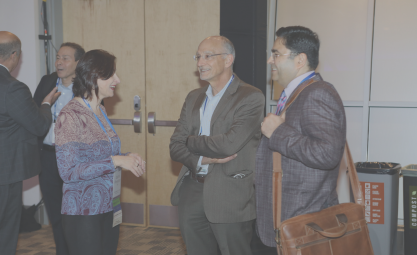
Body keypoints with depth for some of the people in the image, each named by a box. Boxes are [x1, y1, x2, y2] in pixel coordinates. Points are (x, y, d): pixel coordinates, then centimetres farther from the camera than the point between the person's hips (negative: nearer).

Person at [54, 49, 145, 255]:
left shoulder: (100, 111, 10)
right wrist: (115, 161, -22)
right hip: (83, 213, -8)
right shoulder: (70, 116, -16)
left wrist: (126, 158, 0)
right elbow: (68, 171, -20)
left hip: (108, 209, 8)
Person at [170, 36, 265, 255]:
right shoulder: (193, 97, 12)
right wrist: (201, 159, -13)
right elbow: (175, 146, 7)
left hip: (230, 197, -6)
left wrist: (190, 141, -6)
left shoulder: (251, 97, -10)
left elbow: (229, 144, -22)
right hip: (192, 194, 6)